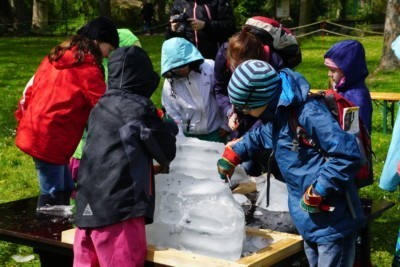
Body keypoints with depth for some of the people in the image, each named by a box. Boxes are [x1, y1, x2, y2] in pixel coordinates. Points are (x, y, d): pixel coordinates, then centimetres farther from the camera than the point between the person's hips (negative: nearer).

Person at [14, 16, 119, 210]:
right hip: (50, 139, -9)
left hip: (34, 132, 9)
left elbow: (31, 89, 17)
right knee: (53, 196, -2)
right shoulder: (87, 68, -11)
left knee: (64, 189, 16)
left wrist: (24, 121, 22)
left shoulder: (57, 55, 13)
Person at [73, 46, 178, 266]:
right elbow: (166, 151, 4)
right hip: (118, 207, -8)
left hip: (88, 207, 8)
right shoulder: (137, 107, -5)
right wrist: (170, 128, 23)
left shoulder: (101, 106, 16)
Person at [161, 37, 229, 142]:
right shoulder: (169, 85, -9)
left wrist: (226, 124, -4)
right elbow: (173, 116, -3)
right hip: (190, 136, 1)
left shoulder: (209, 68, -15)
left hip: (215, 131, -1)